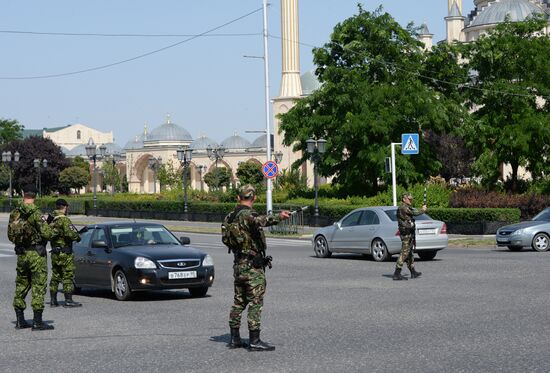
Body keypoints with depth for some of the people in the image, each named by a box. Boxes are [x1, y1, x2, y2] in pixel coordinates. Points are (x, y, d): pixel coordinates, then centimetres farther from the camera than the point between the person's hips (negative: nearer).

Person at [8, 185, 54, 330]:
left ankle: (20, 320, 18)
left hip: (21, 255, 6)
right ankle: (38, 322, -4)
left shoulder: (14, 213, 4)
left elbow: (10, 235, 11)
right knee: (38, 287, -2)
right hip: (36, 254, -6)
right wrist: (49, 228, 3)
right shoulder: (35, 213, -16)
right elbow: (47, 234, -18)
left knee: (21, 286, 14)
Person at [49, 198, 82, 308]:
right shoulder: (64, 220, -15)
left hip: (54, 252, 8)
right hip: (64, 253, -8)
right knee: (68, 276, -3)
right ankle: (68, 300, -4)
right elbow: (69, 233, -24)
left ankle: (53, 300, 16)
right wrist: (77, 237, -5)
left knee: (55, 276, 13)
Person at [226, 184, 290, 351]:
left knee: (239, 302, 14)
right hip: (252, 266, -8)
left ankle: (234, 338, 18)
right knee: (255, 303, -5)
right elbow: (259, 221, -37)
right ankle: (254, 341, -5)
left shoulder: (232, 216, 10)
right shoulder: (248, 215, -16)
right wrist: (278, 217, -51)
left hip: (238, 265, 8)